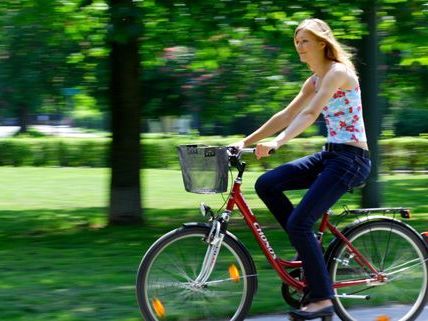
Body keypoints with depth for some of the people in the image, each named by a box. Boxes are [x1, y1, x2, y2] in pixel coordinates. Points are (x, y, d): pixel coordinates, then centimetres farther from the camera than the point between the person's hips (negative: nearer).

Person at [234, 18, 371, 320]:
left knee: (299, 223, -16)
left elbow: (310, 114, -26)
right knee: (266, 184, -4)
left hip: (350, 158, -9)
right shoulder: (315, 80, 15)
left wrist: (276, 143, -37)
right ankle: (310, 246, 5)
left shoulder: (338, 72, -13)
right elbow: (287, 115, 14)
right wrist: (246, 141, 8)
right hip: (330, 155, 9)